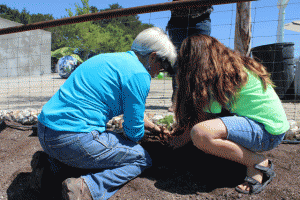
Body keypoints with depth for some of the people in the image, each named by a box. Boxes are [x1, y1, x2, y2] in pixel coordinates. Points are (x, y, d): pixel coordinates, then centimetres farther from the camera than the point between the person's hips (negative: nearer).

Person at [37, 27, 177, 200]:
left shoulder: (111, 59, 18)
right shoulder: (138, 75, -11)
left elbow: (132, 111, 30)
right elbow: (134, 131, -6)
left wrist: (157, 129, 37)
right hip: (74, 139, -9)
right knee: (142, 159, 6)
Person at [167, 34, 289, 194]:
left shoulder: (221, 73, -17)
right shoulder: (233, 65, 11)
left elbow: (207, 115, -13)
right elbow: (208, 113, 16)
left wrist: (183, 138, 3)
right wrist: (183, 129, 19)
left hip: (268, 131, -10)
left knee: (200, 134, -31)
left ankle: (257, 163, -12)